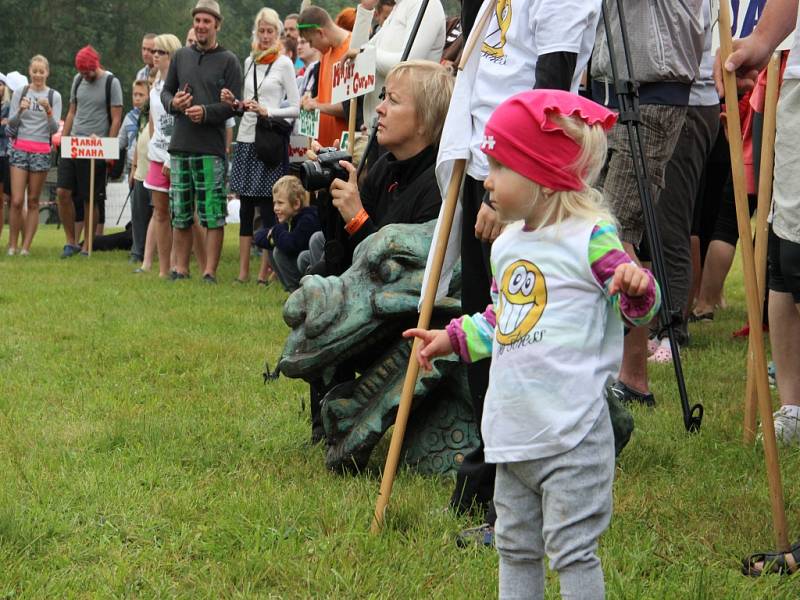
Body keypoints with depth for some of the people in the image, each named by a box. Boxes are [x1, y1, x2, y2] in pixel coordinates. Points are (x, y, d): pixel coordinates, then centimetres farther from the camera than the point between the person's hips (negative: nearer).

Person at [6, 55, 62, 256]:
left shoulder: (54, 96, 6)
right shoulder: (20, 93, 7)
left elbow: (54, 129, 1)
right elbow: (11, 123, 6)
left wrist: (48, 111, -15)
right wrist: (20, 111, -12)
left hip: (41, 151, 0)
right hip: (20, 148, 0)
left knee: (33, 201, 1)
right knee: (17, 201, -8)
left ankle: (26, 246, 4)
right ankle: (12, 244, 5)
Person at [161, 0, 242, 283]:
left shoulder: (228, 61, 2)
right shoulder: (181, 56, 14)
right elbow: (166, 91, 18)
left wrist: (205, 112, -19)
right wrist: (173, 102, -5)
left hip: (211, 148, -4)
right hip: (180, 145, 4)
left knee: (213, 214, -5)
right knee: (180, 213, 8)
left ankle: (210, 272, -2)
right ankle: (181, 269, 17)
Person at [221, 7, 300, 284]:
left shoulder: (284, 63, -2)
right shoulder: (249, 62, 14)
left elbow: (295, 108, -5)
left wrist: (267, 112, -16)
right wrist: (232, 101, 2)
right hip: (246, 139, 6)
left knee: (267, 209, -4)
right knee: (245, 209, 7)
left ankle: (264, 274, 1)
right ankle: (243, 272, 10)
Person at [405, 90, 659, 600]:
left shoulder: (591, 237, -11)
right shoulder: (507, 246, 13)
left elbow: (639, 306, -11)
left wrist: (636, 285, -31)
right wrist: (455, 339, 28)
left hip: (571, 434, -8)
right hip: (514, 430, 8)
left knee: (572, 549, -4)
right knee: (515, 547, 17)